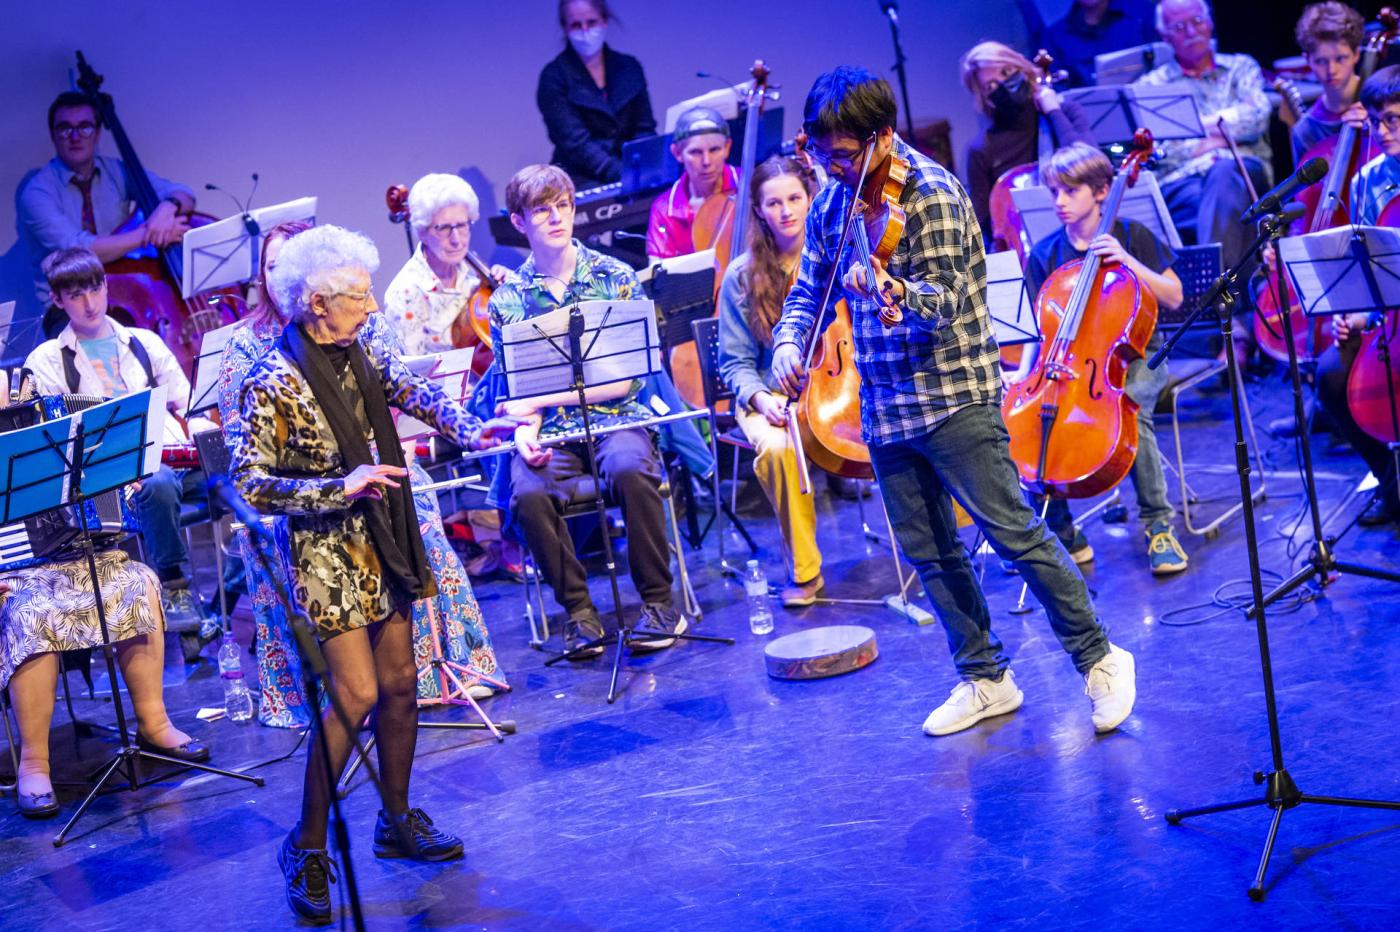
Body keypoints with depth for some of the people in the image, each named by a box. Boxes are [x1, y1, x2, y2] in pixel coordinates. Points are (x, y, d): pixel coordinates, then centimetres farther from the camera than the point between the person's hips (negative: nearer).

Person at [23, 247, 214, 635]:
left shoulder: (144, 343, 24)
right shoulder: (48, 360, 12)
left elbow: (189, 405, 22)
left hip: (180, 460, 4)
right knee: (159, 484, -40)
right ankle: (173, 588, -20)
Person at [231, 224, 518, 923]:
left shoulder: (360, 354, 3)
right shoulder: (271, 383, -18)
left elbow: (416, 393, 8)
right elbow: (251, 485, -18)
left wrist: (469, 429, -13)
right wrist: (341, 487, -27)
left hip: (380, 542, 7)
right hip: (324, 552, -7)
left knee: (400, 684, 11)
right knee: (356, 694, -10)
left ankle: (397, 821, 29)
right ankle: (306, 847, 5)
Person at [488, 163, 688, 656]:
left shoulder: (614, 277, 3)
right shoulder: (508, 299, 9)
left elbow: (626, 378, -3)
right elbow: (513, 390, 7)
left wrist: (545, 397, -9)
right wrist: (525, 428, -16)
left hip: (613, 418, -1)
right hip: (550, 431, 1)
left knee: (630, 470, -35)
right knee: (530, 494, -31)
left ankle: (658, 602, -17)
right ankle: (579, 609, -11)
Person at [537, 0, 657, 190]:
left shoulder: (629, 68, 11)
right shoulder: (554, 77, -3)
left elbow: (644, 130, 9)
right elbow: (575, 142, -11)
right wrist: (624, 175, -23)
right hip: (580, 180, -4)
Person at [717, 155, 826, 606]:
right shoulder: (741, 277, 5)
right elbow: (736, 362, 9)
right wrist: (759, 398, -11)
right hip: (771, 395, 0)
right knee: (777, 447, -35)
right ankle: (804, 570, -16)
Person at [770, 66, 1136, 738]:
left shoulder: (931, 193, -13)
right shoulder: (833, 202, 7)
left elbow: (944, 304, -20)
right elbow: (809, 288, 13)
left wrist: (891, 289, -42)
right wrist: (789, 340, -7)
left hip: (953, 398, -7)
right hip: (884, 403, 7)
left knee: (1014, 534, -7)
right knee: (927, 552, 10)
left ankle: (1098, 658, 7)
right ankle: (985, 680, 22)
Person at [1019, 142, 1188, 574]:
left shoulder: (1131, 235, -1)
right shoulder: (1045, 254, 4)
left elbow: (1173, 298, -3)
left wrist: (1126, 259, -16)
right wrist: (1024, 376, -14)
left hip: (1134, 356, -2)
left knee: (1129, 409, -35)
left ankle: (1158, 524, -14)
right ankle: (1064, 536, -6)